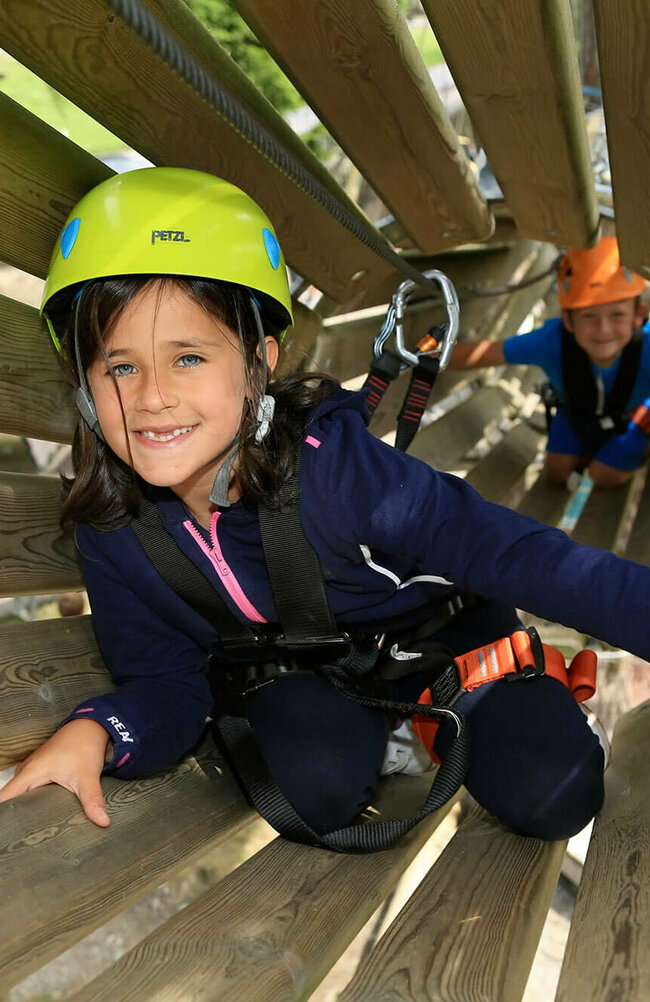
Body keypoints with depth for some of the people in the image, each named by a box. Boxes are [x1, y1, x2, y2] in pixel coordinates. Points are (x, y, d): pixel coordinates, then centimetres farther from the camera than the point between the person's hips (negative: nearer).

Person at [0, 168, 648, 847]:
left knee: (550, 798, -13)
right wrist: (97, 730, -38)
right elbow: (165, 677, -15)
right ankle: (378, 724, 11)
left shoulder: (332, 463, -37)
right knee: (317, 788, -25)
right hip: (295, 664, 3)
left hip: (433, 627, -2)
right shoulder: (111, 530, -21)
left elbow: (516, 555, -39)